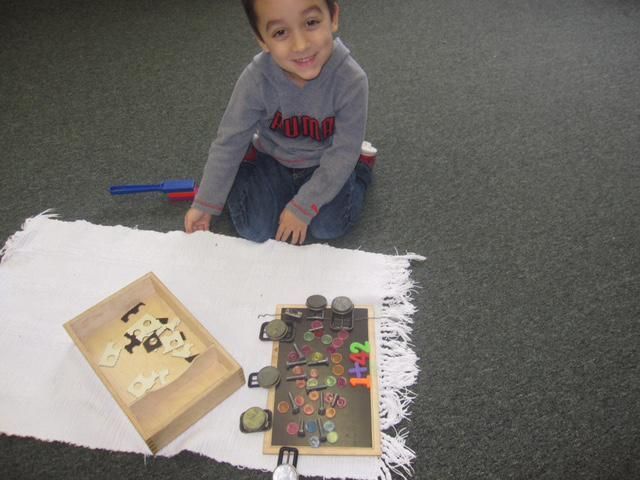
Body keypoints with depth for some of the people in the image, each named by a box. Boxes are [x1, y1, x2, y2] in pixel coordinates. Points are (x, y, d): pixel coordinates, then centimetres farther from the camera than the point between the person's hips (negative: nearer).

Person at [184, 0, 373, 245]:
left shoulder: (351, 80, -30)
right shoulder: (256, 78, -27)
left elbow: (343, 152, -22)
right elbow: (229, 142, -16)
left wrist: (302, 206, -21)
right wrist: (205, 203, -10)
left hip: (324, 165, 0)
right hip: (272, 160, 1)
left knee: (328, 228, -13)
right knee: (255, 230, -10)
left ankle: (360, 167, 14)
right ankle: (242, 171, 20)